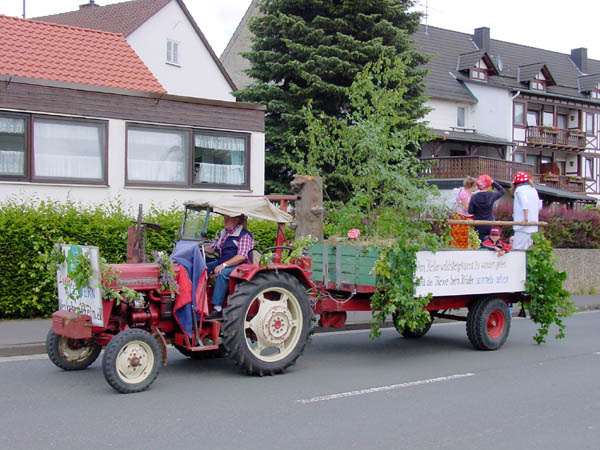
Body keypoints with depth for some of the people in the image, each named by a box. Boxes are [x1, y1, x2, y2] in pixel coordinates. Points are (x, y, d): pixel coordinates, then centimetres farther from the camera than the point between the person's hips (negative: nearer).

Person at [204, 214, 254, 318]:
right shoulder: (223, 233, 17)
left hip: (238, 266, -8)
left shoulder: (244, 235, -10)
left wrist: (224, 265, -27)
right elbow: (212, 248, 21)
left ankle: (217, 308, -37)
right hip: (221, 263, 8)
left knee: (222, 273, -35)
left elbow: (241, 257, -20)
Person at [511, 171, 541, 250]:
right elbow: (539, 206, 22)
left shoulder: (520, 189, -6)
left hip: (523, 227, -9)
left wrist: (525, 218, -24)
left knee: (517, 249, -11)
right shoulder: (533, 190, 19)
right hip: (533, 226, 9)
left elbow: (525, 203, -21)